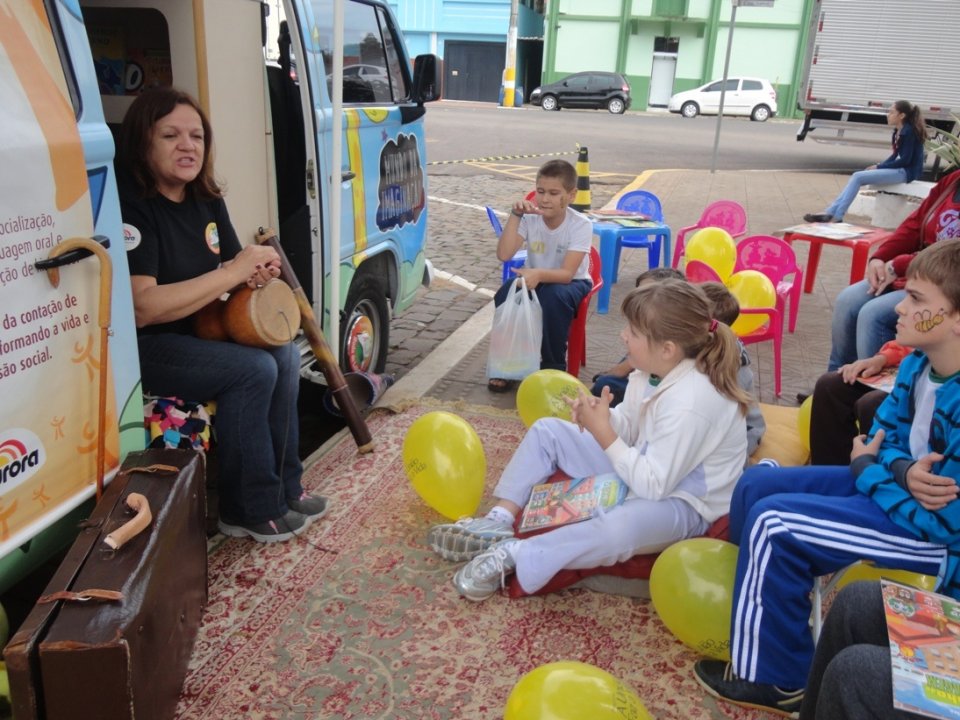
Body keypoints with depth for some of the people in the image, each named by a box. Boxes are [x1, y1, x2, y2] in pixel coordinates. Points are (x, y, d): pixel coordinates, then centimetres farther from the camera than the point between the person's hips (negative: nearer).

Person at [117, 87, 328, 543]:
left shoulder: (206, 201, 6)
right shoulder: (129, 206, -21)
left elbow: (232, 267, 15)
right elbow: (142, 308, -29)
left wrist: (257, 271, -12)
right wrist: (232, 272, -26)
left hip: (195, 334, 8)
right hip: (137, 347, -8)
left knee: (285, 356, -8)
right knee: (254, 370, -22)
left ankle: (283, 487, 4)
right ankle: (249, 509, -7)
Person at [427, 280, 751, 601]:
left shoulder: (690, 404, -33)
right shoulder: (654, 369, -7)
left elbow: (653, 486, -31)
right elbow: (627, 427, 4)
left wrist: (602, 432, -27)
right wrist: (599, 416, -18)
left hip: (683, 501, -9)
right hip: (644, 468, 9)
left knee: (617, 528, -43)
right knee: (547, 430, 5)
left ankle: (512, 555, -27)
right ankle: (498, 522, -4)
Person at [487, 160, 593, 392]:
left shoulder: (580, 225, -22)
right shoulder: (530, 218, -14)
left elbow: (566, 273, -31)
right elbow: (503, 255, -25)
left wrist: (538, 274, -51)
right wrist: (515, 215, -30)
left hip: (570, 282, -3)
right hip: (535, 278, 3)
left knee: (552, 297, -37)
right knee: (505, 293, -27)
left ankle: (553, 367, -15)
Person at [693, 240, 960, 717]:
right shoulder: (918, 363, -7)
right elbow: (885, 434, 5)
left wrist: (865, 468, -15)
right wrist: (906, 472, -19)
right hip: (904, 493, 9)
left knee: (773, 523, -20)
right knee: (756, 485, 5)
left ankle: (772, 677, 0)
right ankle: (752, 609, 23)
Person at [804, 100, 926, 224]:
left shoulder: (909, 132, -15)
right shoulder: (898, 131, 12)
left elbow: (906, 160, -18)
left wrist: (879, 167, -13)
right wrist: (878, 166, 0)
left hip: (906, 171, -8)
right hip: (899, 169, 8)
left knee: (858, 177, -19)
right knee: (856, 177, -4)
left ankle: (836, 217, -20)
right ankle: (830, 212, -13)